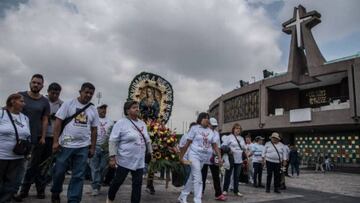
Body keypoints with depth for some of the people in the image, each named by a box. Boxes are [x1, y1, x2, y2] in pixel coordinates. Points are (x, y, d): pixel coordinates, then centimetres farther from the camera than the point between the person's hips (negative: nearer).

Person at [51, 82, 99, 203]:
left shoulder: (93, 110, 7)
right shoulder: (68, 104, -2)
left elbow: (94, 130, 10)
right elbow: (58, 122, -5)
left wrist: (92, 148, 7)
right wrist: (55, 141, -11)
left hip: (83, 147, 3)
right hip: (65, 144, -2)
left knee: (78, 176, 6)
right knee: (59, 172, 9)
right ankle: (55, 193, 36)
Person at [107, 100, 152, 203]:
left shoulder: (142, 123, 10)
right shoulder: (121, 123, -10)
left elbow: (147, 140, 17)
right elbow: (113, 141, -12)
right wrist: (112, 157, -16)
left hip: (139, 161, 5)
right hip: (125, 160, -5)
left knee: (138, 183, 6)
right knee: (118, 181, 8)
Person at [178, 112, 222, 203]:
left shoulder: (210, 131, 9)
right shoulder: (194, 128, -5)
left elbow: (215, 146, 10)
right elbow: (187, 144, -6)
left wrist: (220, 157, 0)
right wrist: (181, 157, -5)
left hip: (204, 157, 6)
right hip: (194, 155, -5)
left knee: (193, 178, 13)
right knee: (198, 179, -11)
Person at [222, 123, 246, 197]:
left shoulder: (242, 138, 15)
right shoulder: (230, 137, -3)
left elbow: (244, 148, 22)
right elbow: (223, 146, -6)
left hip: (239, 160, 5)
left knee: (237, 176, 10)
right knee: (228, 175, 4)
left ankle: (236, 191, 19)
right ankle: (225, 190, 15)